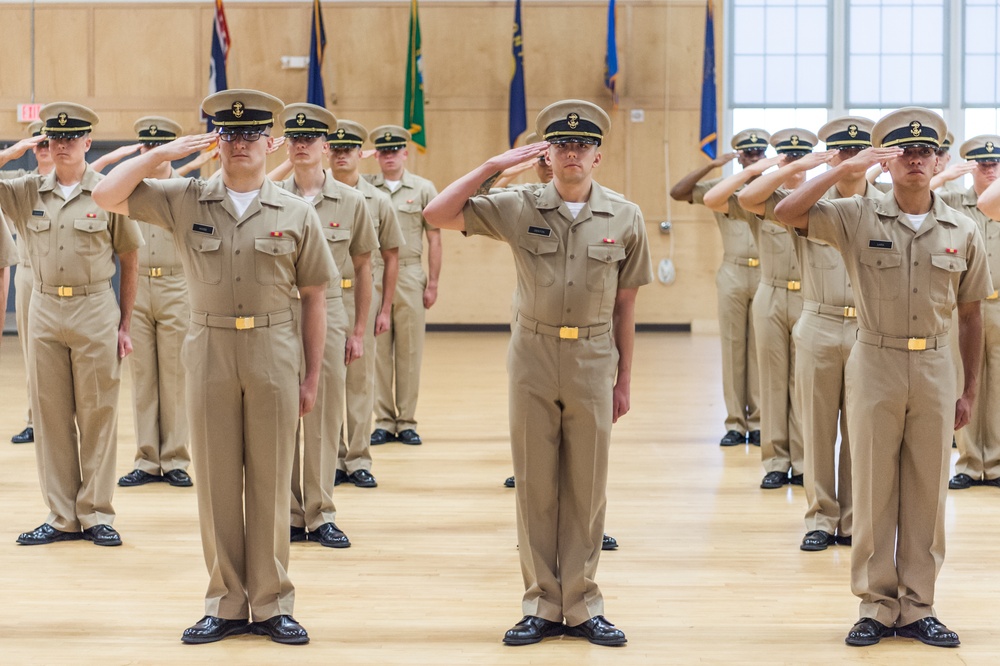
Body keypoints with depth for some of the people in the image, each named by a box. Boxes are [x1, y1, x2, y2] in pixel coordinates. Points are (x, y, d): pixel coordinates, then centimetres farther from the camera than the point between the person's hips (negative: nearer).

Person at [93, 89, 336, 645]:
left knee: (270, 482, 5)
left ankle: (272, 604, 15)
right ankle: (227, 604, 17)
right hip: (210, 351, 1)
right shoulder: (185, 200, 4)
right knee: (217, 481, 6)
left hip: (275, 354, -1)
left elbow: (315, 298, 5)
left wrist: (313, 375, 3)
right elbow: (108, 196, -2)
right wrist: (165, 152, -7)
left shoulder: (297, 213, 2)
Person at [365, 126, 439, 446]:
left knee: (409, 350, 3)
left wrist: (433, 284, 0)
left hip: (409, 276, -1)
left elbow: (434, 240, 3)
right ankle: (383, 421, 12)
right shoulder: (363, 188, 6)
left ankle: (406, 421, 11)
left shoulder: (424, 188, 3)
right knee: (377, 350, 4)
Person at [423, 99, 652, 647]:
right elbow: (437, 215, -7)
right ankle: (541, 606, 15)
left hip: (593, 361, 0)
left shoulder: (624, 218, 1)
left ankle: (581, 606, 16)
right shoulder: (518, 208, -1)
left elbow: (624, 305, 6)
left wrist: (624, 380, 6)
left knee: (587, 489, 6)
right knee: (535, 486, 6)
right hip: (533, 357, 0)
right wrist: (494, 165, -10)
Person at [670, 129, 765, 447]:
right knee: (733, 347, 1)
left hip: (768, 274, 0)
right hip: (733, 274, 0)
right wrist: (712, 165, -9)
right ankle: (735, 423, 5)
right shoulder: (721, 187, 6)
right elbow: (677, 192, -4)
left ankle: (758, 423, 7)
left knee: (761, 348, 1)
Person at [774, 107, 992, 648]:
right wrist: (844, 170, -17)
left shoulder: (962, 232, 3)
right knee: (874, 490, 5)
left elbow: (970, 314, 9)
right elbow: (785, 213, -14)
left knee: (928, 492, 7)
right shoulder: (857, 218, -3)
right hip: (875, 364, -2)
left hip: (934, 367, 2)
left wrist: (969, 391, 8)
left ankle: (918, 608, 17)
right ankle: (877, 607, 15)